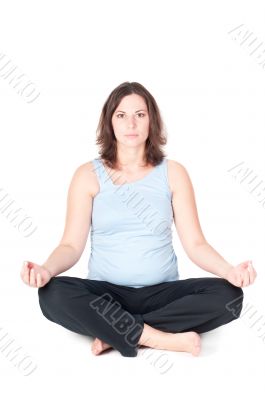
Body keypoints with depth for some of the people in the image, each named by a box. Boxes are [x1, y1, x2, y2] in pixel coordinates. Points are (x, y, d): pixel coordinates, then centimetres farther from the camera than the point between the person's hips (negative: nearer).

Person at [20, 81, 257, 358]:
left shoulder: (173, 173, 3)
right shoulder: (88, 175, 1)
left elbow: (195, 244, -2)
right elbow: (72, 245, -4)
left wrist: (230, 270, -21)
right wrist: (46, 269, -26)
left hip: (162, 293, 2)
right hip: (105, 294, -1)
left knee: (228, 295, -25)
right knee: (53, 295, -31)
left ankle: (115, 331, -19)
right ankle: (162, 339, -24)